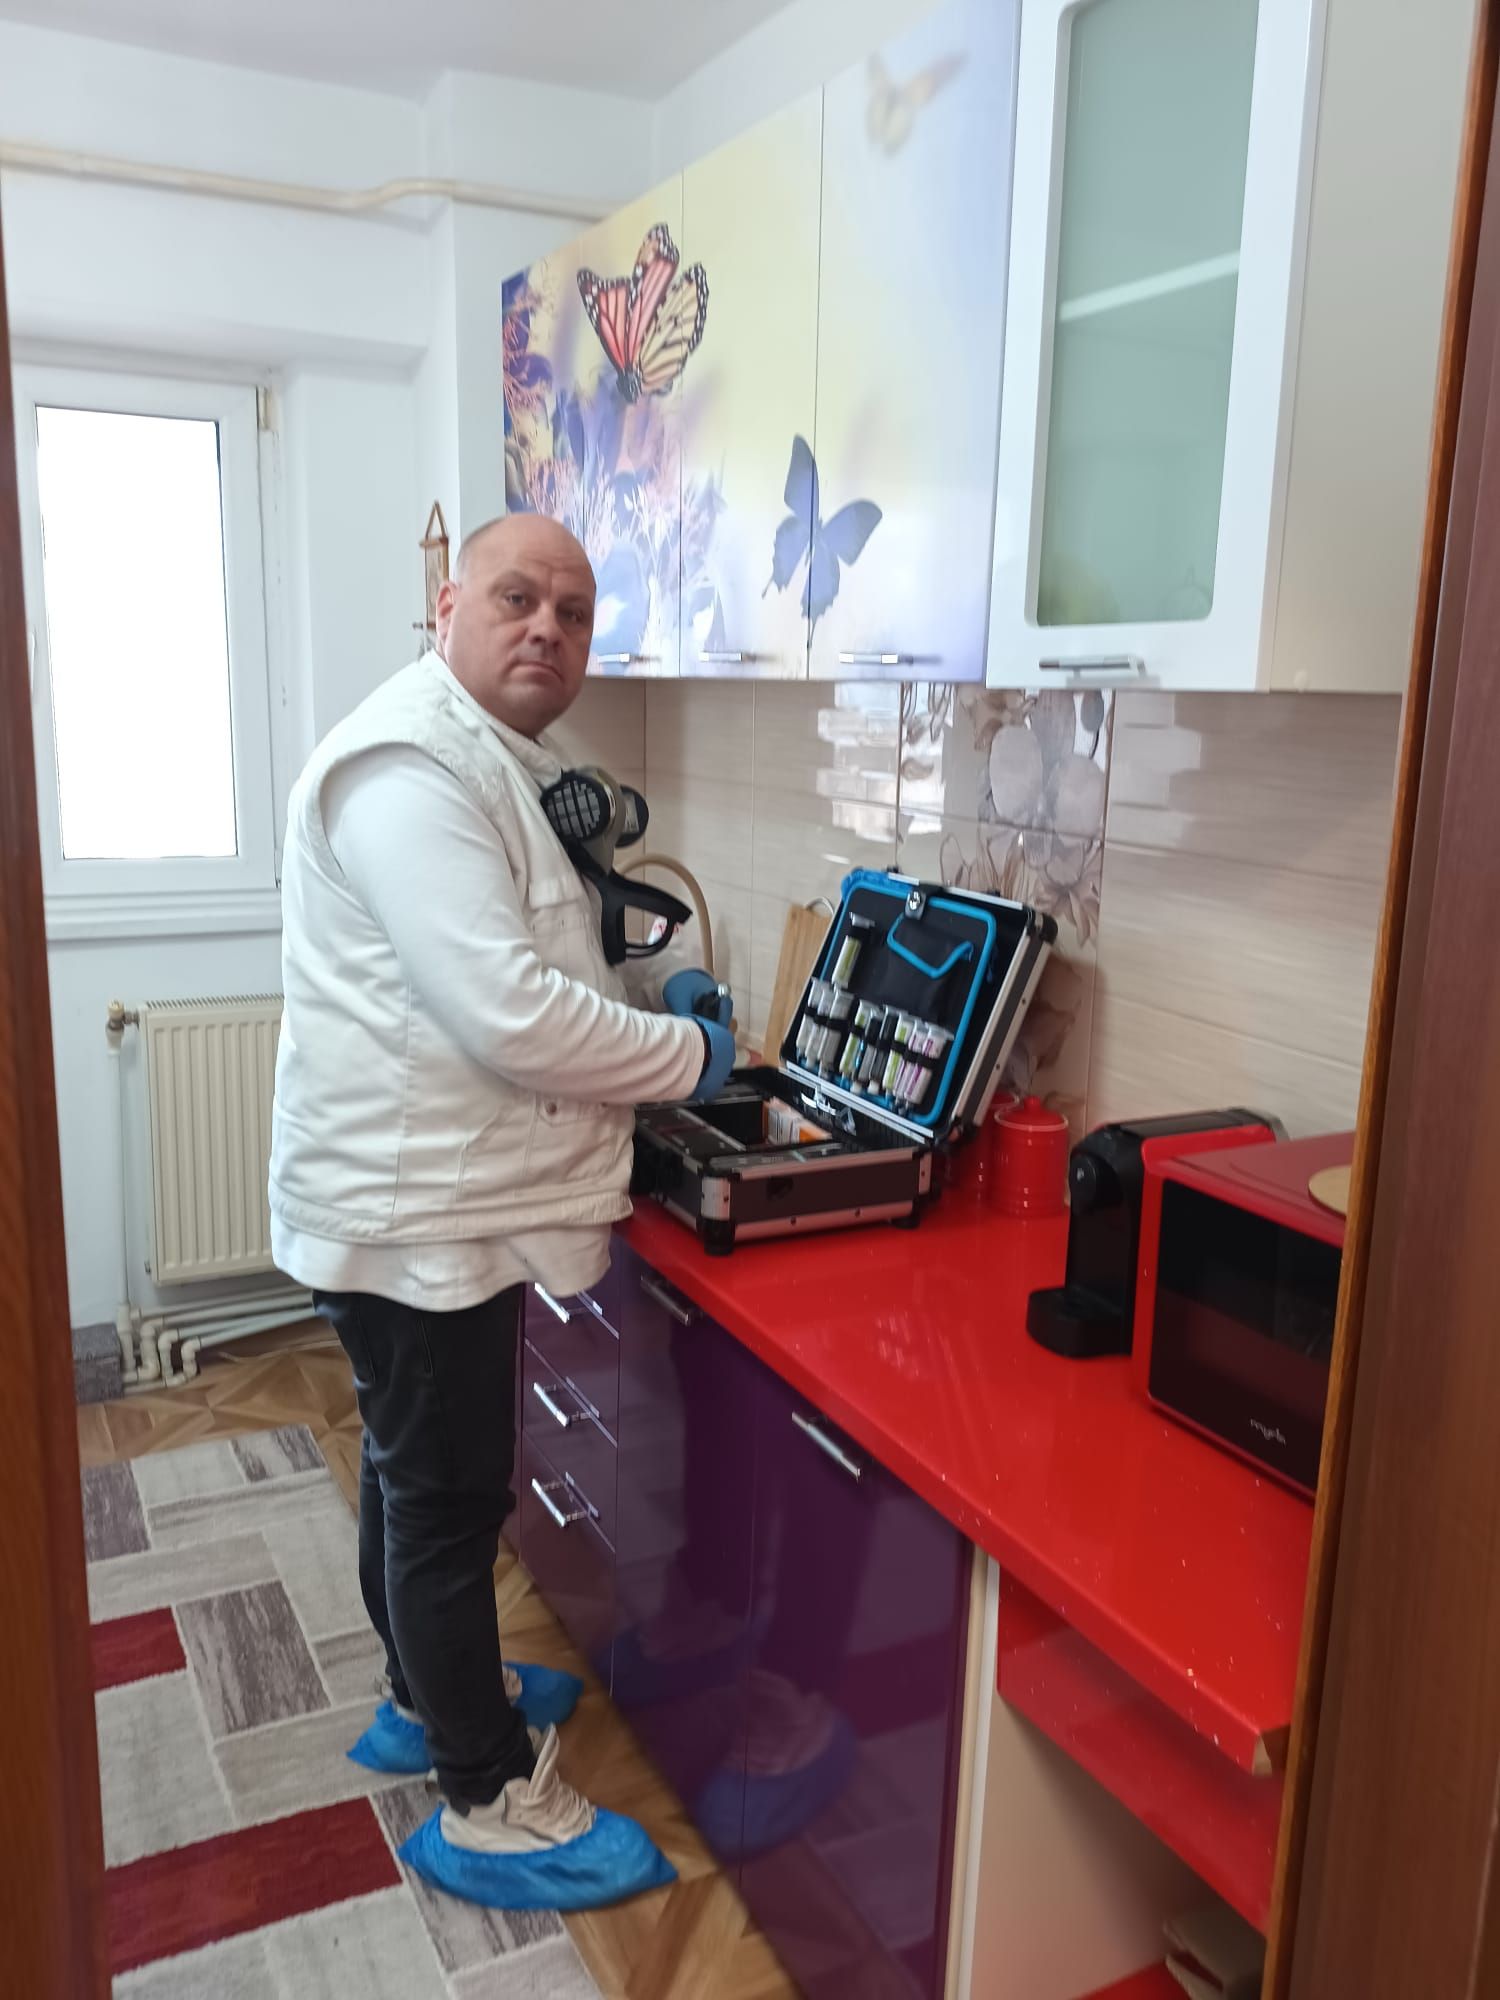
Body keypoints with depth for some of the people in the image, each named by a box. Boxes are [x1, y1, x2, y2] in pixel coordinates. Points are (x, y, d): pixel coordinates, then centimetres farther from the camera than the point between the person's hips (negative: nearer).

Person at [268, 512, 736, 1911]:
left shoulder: (497, 761, 14)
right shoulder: (409, 766, -22)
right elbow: (508, 1017, -29)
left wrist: (645, 1001, 8)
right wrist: (684, 1054, -15)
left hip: (439, 1204, 11)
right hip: (413, 1212, -10)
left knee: (418, 1476, 24)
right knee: (448, 1498, 4)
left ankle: (430, 1695, 45)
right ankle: (492, 1809, 23)